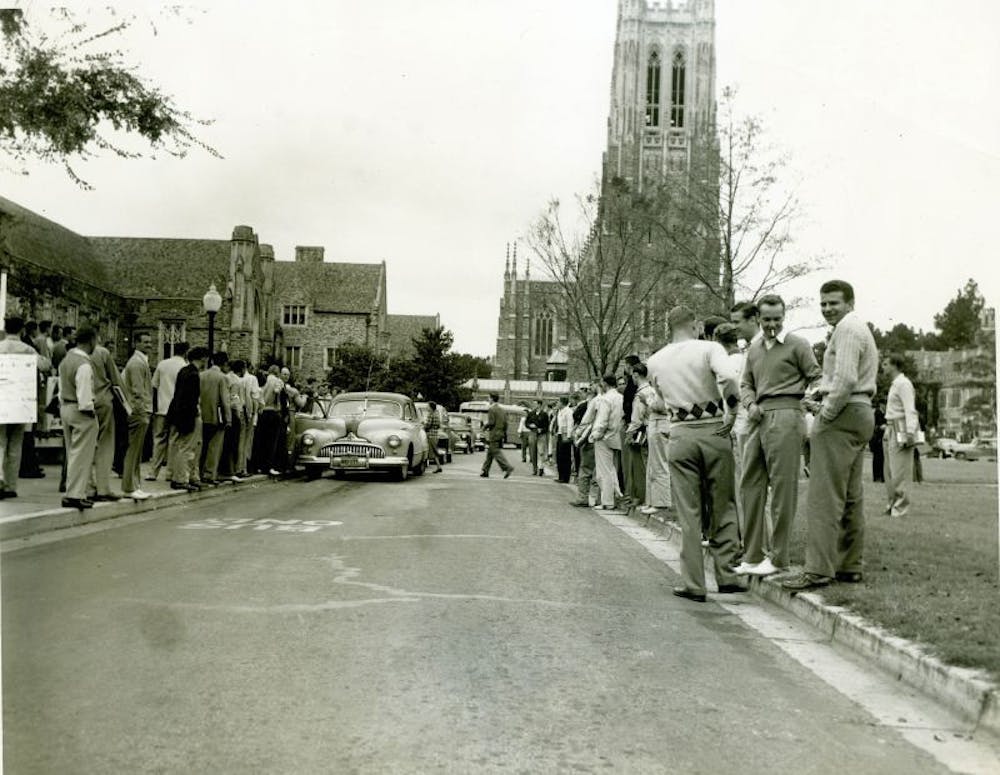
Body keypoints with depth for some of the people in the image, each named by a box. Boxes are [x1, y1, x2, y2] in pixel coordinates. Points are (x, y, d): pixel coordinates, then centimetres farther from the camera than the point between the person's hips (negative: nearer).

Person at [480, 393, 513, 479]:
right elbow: (505, 423, 12)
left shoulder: (491, 409, -12)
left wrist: (484, 427, 0)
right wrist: (504, 433, 18)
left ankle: (507, 467, -19)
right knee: (490, 453, 14)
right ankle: (485, 471, 18)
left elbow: (491, 422, -18)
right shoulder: (502, 409, 12)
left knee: (496, 452, -8)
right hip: (500, 434, 8)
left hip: (493, 435, -8)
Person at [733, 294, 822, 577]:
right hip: (760, 418, 6)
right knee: (750, 485, 6)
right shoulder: (754, 349, 21)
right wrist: (750, 405, 5)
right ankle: (752, 556, 14)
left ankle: (778, 557, 2)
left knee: (782, 485, -5)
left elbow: (816, 378, 3)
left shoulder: (798, 344, 4)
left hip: (785, 414, -6)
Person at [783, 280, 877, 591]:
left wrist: (826, 412, -11)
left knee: (825, 495, -11)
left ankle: (818, 569, -12)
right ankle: (850, 566, 17)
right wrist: (819, 395, 11)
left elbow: (846, 379, -22)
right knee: (851, 495, 12)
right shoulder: (861, 329, 24)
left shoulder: (847, 328, -10)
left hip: (842, 415, -11)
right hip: (862, 413, 11)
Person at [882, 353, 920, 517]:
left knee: (898, 472, -8)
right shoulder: (895, 384, 20)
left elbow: (910, 410, -19)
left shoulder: (903, 383, -11)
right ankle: (891, 505, 21)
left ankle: (900, 508, -5)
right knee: (889, 471, 13)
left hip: (901, 430, -10)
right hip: (891, 430, 10)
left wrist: (910, 433, -26)